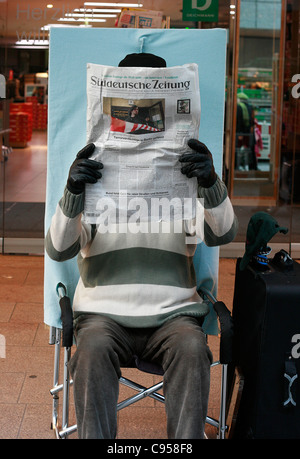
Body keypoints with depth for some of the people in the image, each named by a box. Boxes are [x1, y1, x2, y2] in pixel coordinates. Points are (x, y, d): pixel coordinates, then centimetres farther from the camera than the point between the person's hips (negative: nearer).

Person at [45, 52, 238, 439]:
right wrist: (72, 193, -22)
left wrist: (212, 183, -23)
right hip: (104, 311, 0)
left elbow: (222, 235, -3)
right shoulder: (93, 173, 10)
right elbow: (58, 250, -3)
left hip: (172, 312, 1)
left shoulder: (184, 175, 13)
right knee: (95, 346, -32)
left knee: (192, 346, -30)